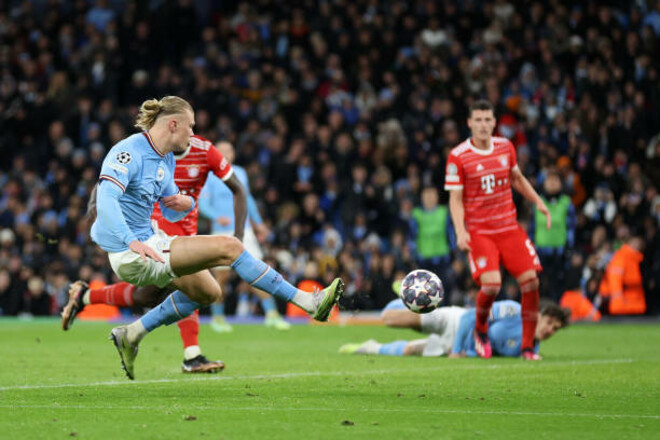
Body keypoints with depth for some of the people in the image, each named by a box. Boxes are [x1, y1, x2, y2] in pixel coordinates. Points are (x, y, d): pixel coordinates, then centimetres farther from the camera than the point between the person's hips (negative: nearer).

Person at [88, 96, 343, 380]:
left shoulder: (166, 160, 12)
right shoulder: (129, 152, -17)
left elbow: (171, 213, 20)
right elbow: (106, 198, -31)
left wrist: (185, 203, -5)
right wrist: (132, 242, -41)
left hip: (149, 241, 11)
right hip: (132, 256, -11)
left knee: (208, 292, 22)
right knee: (228, 247, -14)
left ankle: (131, 335, 25)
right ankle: (308, 302, -9)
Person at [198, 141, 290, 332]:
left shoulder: (240, 173, 12)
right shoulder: (209, 177, -4)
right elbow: (203, 204, -10)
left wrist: (258, 223, 26)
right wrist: (217, 217, -28)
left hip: (244, 229, 4)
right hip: (222, 233, -4)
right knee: (222, 277, 1)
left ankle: (271, 314, -10)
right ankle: (217, 317, 20)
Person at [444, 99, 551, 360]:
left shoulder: (506, 147, 6)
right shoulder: (458, 156, -7)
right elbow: (455, 199, -6)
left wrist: (538, 202, 14)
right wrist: (460, 231, -19)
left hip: (509, 227, 5)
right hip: (479, 231, -5)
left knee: (530, 280, -7)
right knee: (491, 284, -23)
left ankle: (528, 346, 5)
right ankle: (480, 329, 9)